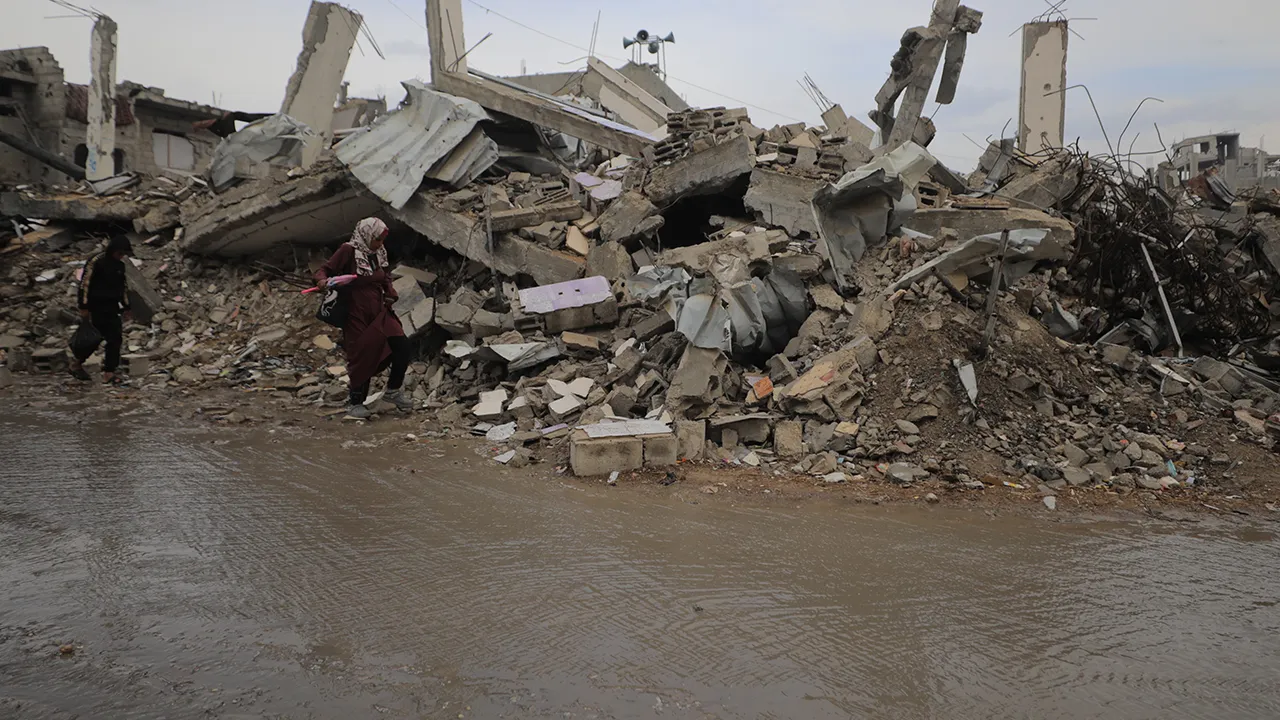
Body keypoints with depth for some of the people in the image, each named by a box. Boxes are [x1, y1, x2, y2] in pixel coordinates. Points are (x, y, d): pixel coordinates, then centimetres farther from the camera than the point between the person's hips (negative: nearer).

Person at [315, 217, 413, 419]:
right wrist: (323, 280, -33)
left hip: (379, 312, 6)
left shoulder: (378, 253, 10)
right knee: (362, 358, -1)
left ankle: (393, 390, 13)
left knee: (402, 347, -6)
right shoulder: (348, 251, -9)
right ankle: (356, 404, 15)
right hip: (357, 316, -6)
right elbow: (325, 270, -11)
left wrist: (390, 295, 6)